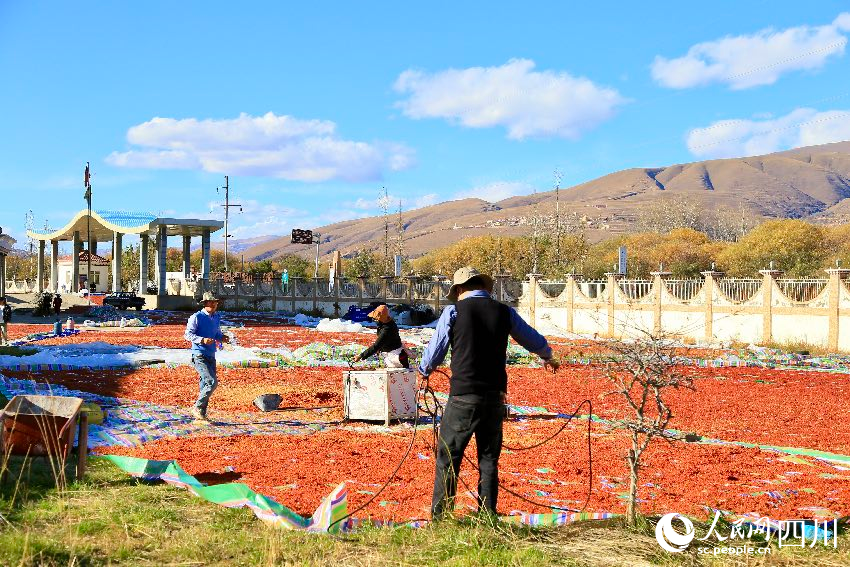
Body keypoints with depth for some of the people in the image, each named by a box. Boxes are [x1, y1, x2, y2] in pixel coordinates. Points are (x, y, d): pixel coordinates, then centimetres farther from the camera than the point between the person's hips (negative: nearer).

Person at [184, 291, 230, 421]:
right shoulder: (197, 317, -8)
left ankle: (202, 414, 17)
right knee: (212, 382, -17)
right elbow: (188, 334, -10)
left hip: (211, 356, 7)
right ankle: (197, 408, -4)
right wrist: (202, 340, -24)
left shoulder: (217, 317, 14)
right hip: (199, 355, -7)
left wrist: (222, 337, 3)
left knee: (205, 385, 10)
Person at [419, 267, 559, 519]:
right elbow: (535, 340, 21)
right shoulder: (504, 312, 6)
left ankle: (440, 517, 5)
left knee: (447, 458, 5)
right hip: (495, 397, 3)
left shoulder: (454, 311, -4)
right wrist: (547, 357, 43)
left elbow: (434, 351, 5)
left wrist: (424, 370, 27)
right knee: (489, 459, 13)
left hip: (463, 396, -3)